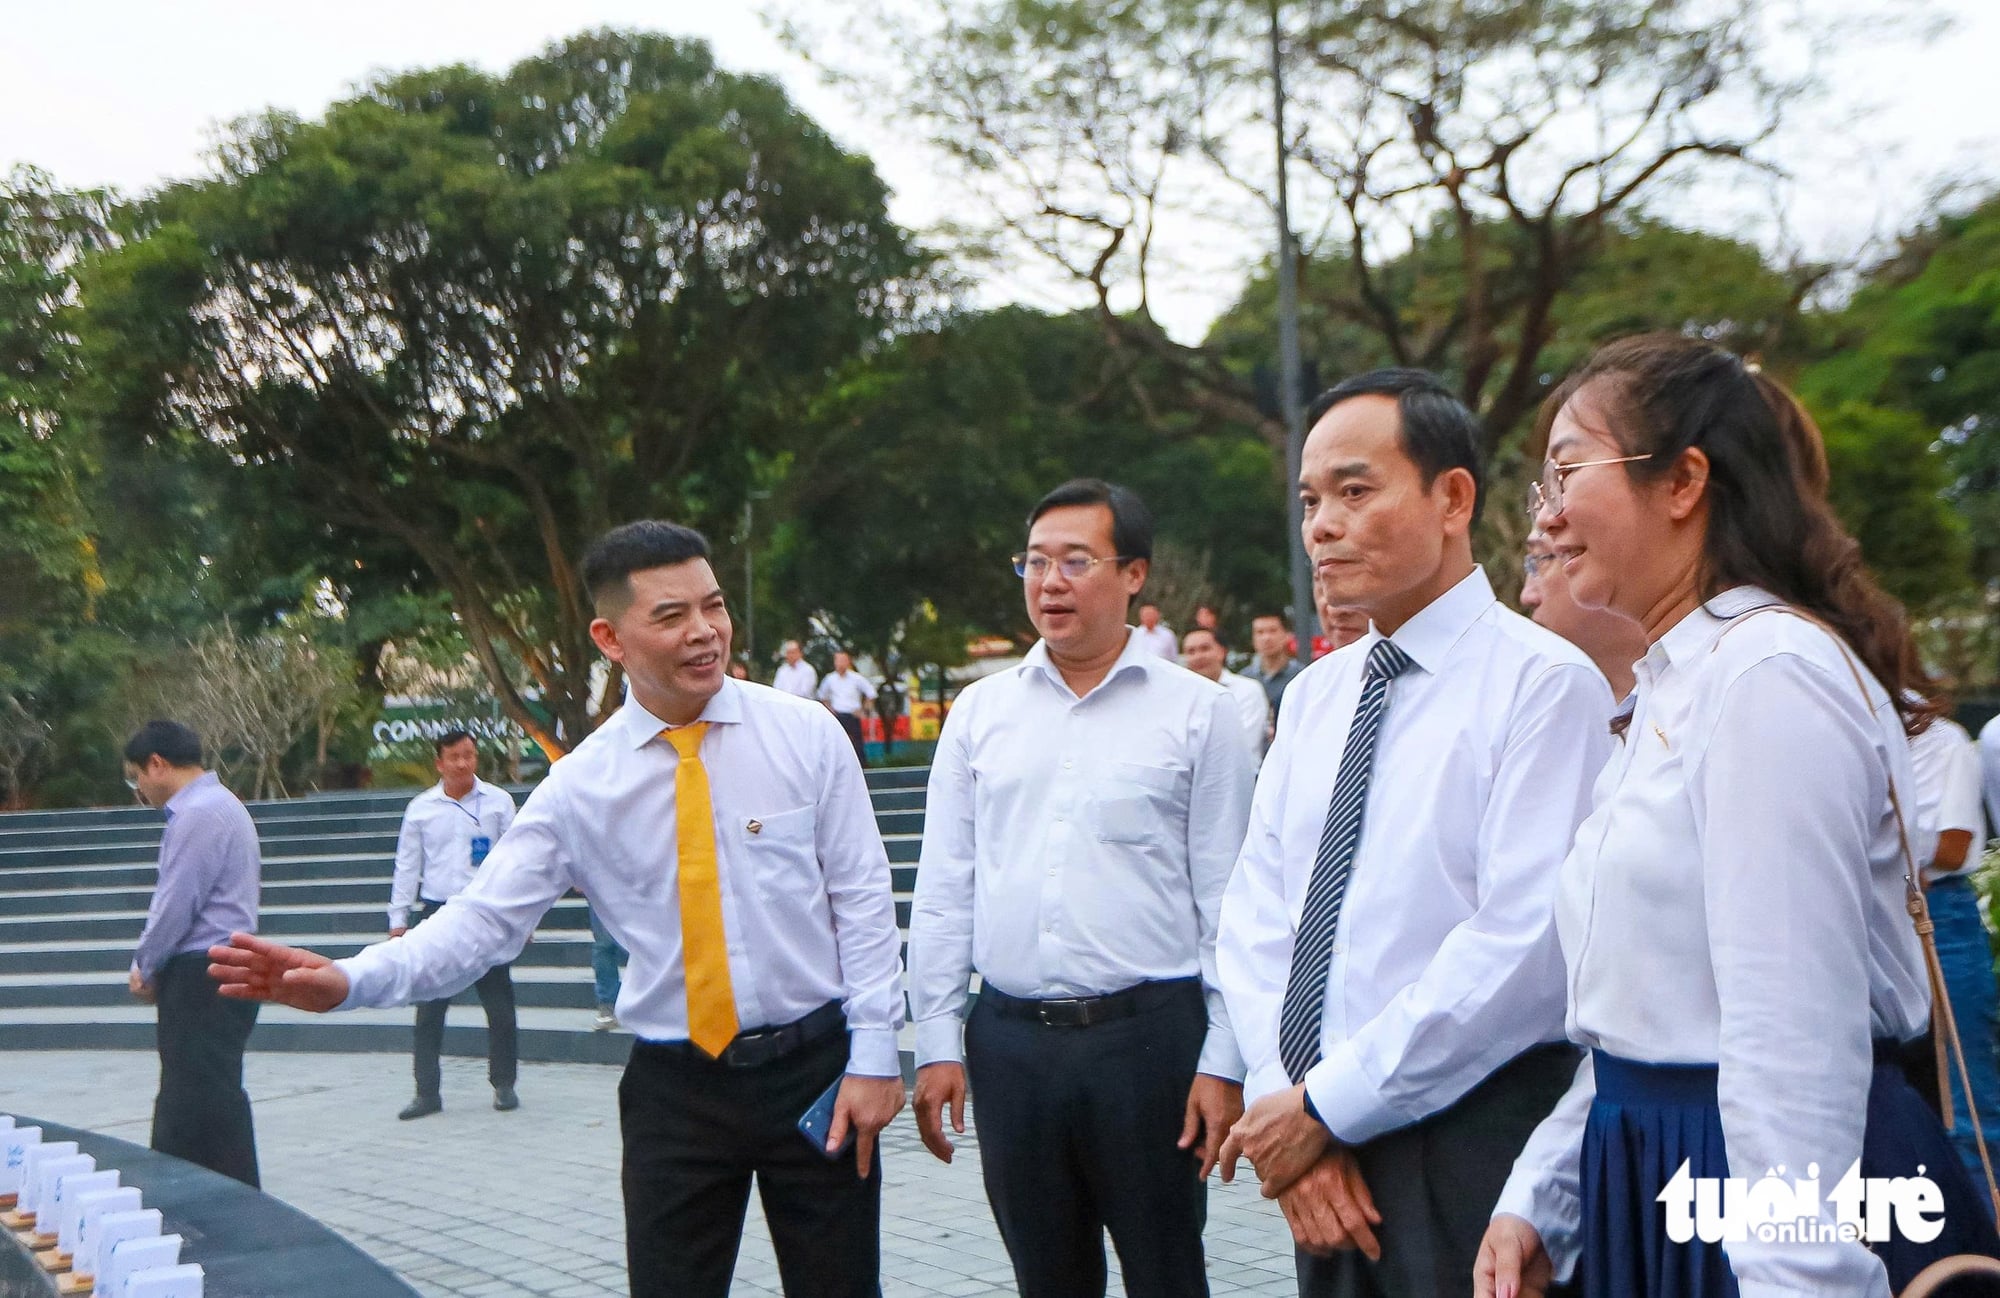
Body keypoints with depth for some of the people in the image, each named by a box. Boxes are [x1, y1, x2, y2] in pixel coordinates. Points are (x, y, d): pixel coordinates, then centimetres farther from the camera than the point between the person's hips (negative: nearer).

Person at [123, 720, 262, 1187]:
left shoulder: (198, 814, -14)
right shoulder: (221, 806, 18)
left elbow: (176, 903, -16)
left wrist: (144, 967, -2)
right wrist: (152, 965, 13)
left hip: (202, 976, -10)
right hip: (221, 969, 10)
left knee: (203, 1100, -8)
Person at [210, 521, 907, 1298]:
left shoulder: (805, 735, -4)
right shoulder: (582, 785, -3)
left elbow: (861, 898, -2)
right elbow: (485, 918, -7)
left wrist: (873, 1051, -6)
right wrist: (352, 983, -22)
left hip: (815, 1068, 0)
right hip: (676, 1085, 1)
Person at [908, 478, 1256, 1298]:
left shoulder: (1198, 713, 0)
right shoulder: (980, 712, 9)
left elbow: (1228, 903, -1)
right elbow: (943, 892, 10)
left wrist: (1224, 1061, -5)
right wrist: (938, 1043, 5)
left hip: (1149, 1035, -3)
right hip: (1009, 1038, 3)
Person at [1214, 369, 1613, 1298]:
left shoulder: (1545, 682, -11)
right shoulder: (1313, 696, 10)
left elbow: (1527, 945, -19)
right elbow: (1255, 915, 7)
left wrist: (1328, 1107, -15)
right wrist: (1282, 1100, -7)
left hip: (1474, 1146, -6)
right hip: (1320, 1153, 6)